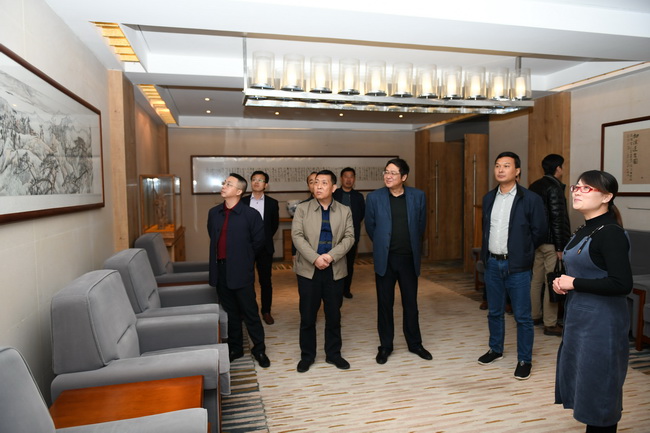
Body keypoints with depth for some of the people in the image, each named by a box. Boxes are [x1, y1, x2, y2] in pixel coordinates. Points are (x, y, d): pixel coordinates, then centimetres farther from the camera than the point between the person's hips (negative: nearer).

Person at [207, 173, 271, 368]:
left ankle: (259, 349, 20)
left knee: (250, 312, 4)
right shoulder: (214, 213, 6)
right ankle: (235, 348, 31)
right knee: (230, 312, 16)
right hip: (220, 270, 5)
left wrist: (242, 257, 6)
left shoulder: (251, 214, -9)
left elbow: (258, 241, -2)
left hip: (241, 271, -5)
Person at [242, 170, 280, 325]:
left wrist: (265, 238, 9)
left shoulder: (272, 203, 2)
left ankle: (266, 311, 17)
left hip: (264, 247, 0)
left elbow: (274, 225, 10)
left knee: (265, 281, 6)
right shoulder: (243, 202, 3)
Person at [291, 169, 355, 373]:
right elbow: (297, 236, -7)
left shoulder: (345, 211, 6)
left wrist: (331, 255, -17)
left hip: (334, 270, 1)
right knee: (307, 316, 6)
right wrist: (315, 258, -18)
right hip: (308, 270, -1)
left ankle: (333, 354, 27)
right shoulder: (302, 209, 2)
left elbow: (349, 237, -2)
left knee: (334, 315, 11)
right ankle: (307, 355, 22)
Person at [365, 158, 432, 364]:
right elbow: (370, 226, 7)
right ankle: (385, 346, 23)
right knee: (384, 303, 8)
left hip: (409, 258, 1)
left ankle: (415, 343, 30)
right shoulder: (374, 197, -5)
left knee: (411, 303, 12)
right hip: (385, 259, -1)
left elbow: (421, 224, 10)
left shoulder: (418, 196, -2)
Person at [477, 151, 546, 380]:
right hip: (492, 264, 5)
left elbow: (539, 232, -3)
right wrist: (486, 254, 12)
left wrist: (521, 251, 4)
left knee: (522, 316, 4)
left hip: (517, 266, -5)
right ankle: (495, 349, 34)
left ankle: (524, 360, 19)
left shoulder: (531, 199, -9)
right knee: (494, 312, 17)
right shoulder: (488, 198, 8)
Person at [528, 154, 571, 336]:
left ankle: (534, 315, 25)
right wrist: (560, 247, -16)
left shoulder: (534, 186, 11)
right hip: (551, 242, -8)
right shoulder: (554, 187, -13)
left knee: (536, 279, 15)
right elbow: (557, 218, -17)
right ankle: (550, 324, 2)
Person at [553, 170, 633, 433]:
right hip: (579, 320, 9)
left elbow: (622, 284, -25)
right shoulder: (584, 231, 10)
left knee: (599, 390, 5)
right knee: (582, 385, 18)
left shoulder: (611, 234, -17)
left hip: (601, 323, -9)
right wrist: (564, 283, 2)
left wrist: (574, 283, -18)